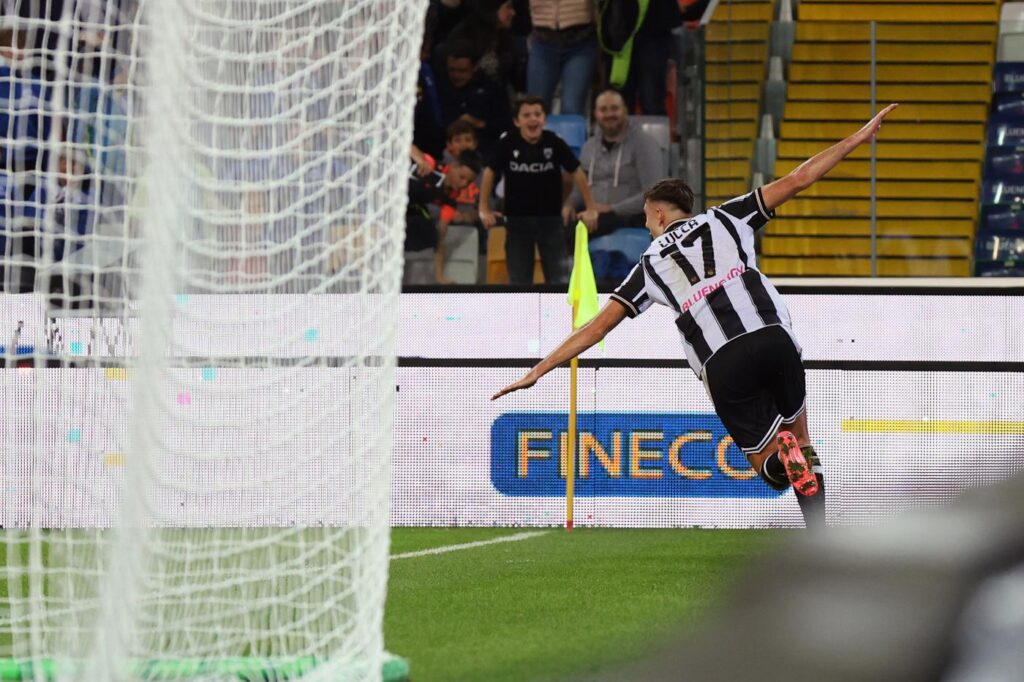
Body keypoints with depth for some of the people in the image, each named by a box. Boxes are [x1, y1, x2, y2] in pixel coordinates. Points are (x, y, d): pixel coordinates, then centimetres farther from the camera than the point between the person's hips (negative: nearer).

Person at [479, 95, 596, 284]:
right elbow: (490, 173, 0)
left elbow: (576, 173, -3)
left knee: (556, 279, 6)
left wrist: (591, 208, -1)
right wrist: (484, 209, 0)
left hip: (550, 218, 0)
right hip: (517, 219, 0)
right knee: (519, 282, 7)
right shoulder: (508, 143, -12)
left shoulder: (555, 143, -13)